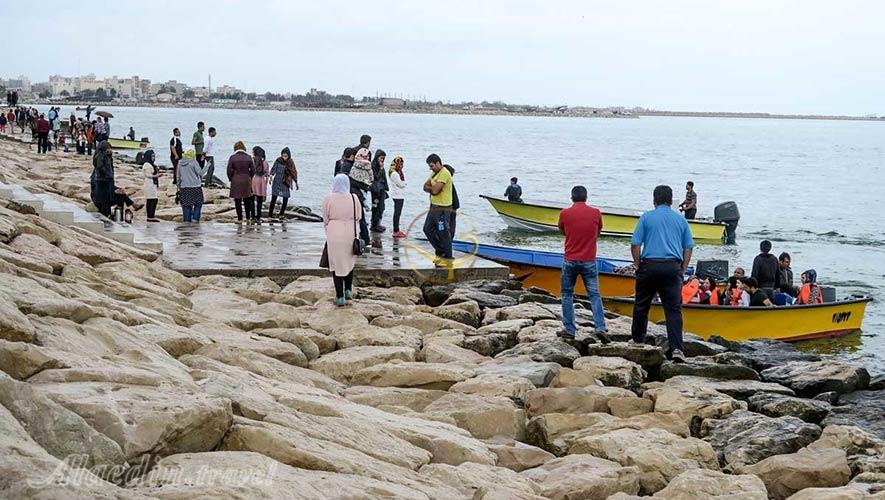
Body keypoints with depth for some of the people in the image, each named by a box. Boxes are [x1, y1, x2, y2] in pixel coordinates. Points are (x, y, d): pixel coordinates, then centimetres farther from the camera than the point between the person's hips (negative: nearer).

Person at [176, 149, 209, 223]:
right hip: (195, 186, -4)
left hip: (184, 187, 4)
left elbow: (178, 176, 13)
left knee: (186, 205, 8)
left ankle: (187, 220, 7)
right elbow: (200, 173, -10)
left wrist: (179, 186, 21)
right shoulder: (193, 162, -9)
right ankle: (195, 218, -2)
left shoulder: (180, 163, 7)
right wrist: (206, 166, 1)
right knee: (198, 203, 6)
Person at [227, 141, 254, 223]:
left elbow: (229, 170, -7)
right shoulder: (248, 157, 1)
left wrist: (231, 179, 8)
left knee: (238, 201, 4)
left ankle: (240, 219, 6)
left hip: (236, 180, -3)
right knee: (247, 200, 15)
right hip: (246, 180, 3)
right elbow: (253, 170, 3)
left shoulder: (232, 157, -7)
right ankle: (248, 218, 20)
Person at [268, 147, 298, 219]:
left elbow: (294, 173, 6)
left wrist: (296, 183, 6)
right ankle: (270, 215, -4)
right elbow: (273, 170, 0)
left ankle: (281, 215, 15)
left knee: (285, 199, 0)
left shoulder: (291, 163, -1)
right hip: (277, 182, -2)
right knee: (273, 198, -6)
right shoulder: (278, 161, -6)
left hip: (286, 183, 2)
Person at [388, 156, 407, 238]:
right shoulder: (394, 174, -17)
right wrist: (404, 182, 1)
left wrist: (402, 182, -6)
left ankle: (397, 230, 20)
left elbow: (404, 183, 13)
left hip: (400, 195, 10)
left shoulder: (400, 173, 14)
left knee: (398, 213, 13)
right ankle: (396, 231, -5)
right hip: (397, 196, -10)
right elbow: (401, 184, -16)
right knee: (397, 213, -7)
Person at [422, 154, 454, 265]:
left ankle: (447, 258, 8)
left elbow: (435, 190, -24)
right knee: (428, 229, 15)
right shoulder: (434, 173, 14)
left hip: (442, 209, -10)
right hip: (433, 207, 10)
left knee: (443, 233, -3)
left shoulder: (444, 174, -18)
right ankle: (440, 252, 26)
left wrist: (430, 187, -2)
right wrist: (433, 188, -10)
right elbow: (425, 186, 9)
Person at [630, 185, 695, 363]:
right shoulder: (680, 220, 11)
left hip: (649, 265, -1)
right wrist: (682, 270, 16)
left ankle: (638, 340, 28)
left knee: (641, 305, 15)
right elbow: (688, 248, 10)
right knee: (673, 308, -2)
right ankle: (676, 348, -12)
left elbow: (635, 244, -1)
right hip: (673, 267, 1)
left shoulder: (646, 217, 4)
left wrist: (638, 265, 11)